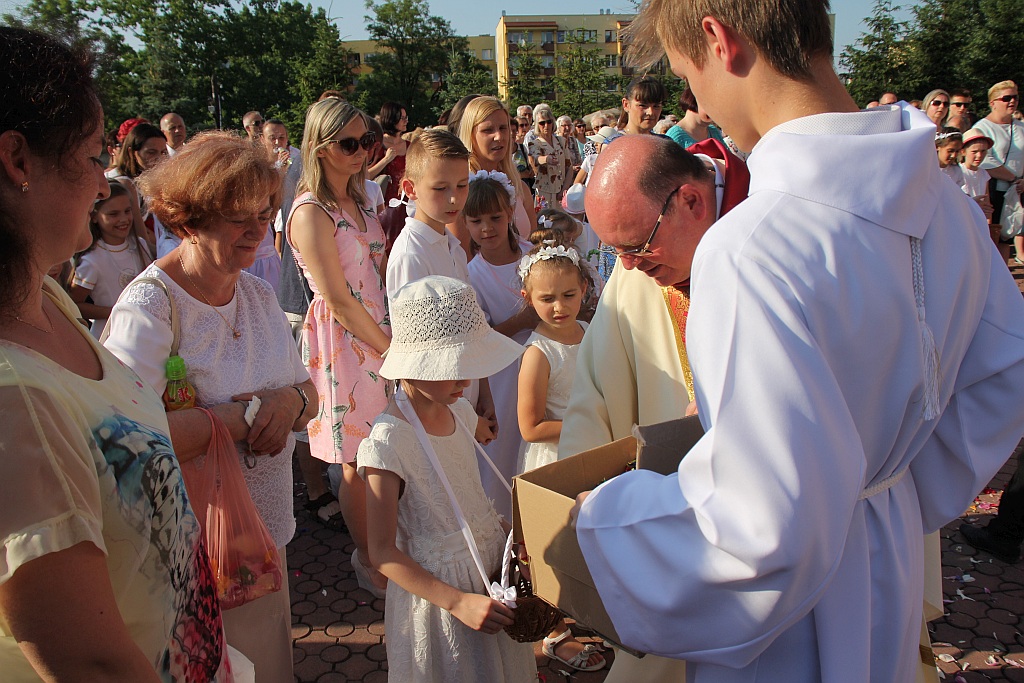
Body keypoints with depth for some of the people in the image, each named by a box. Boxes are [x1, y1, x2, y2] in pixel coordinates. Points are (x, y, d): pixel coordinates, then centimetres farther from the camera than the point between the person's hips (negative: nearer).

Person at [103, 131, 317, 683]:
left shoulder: (259, 294, 4)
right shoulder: (149, 307, -20)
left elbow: (309, 393, 9)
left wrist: (291, 400, -15)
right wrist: (243, 416, -24)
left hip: (268, 530, 7)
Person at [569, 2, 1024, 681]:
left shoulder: (749, 250, -35)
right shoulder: (942, 199, -7)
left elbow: (765, 530, -34)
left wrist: (600, 515, -19)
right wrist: (901, 488, 15)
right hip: (895, 549, 7)